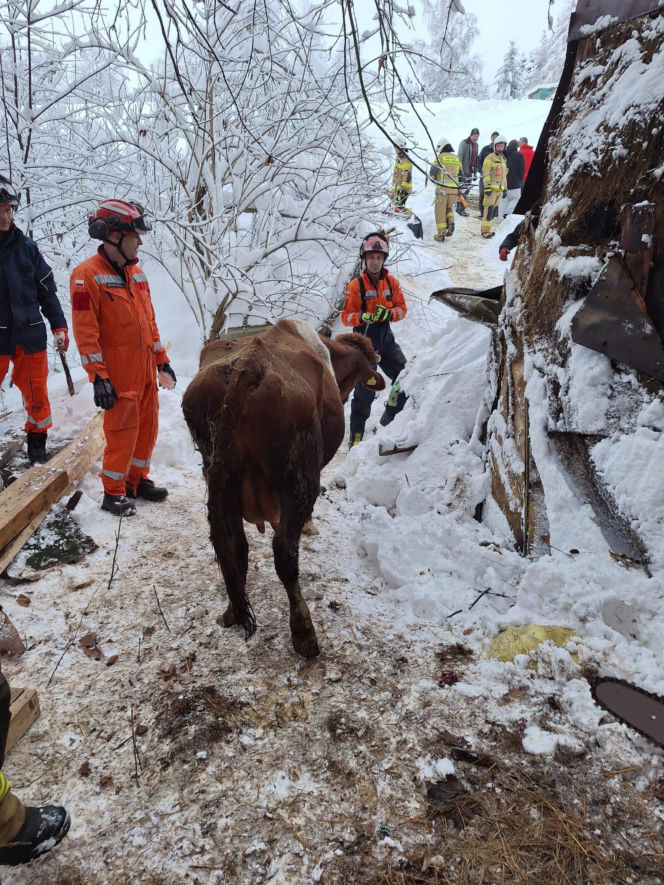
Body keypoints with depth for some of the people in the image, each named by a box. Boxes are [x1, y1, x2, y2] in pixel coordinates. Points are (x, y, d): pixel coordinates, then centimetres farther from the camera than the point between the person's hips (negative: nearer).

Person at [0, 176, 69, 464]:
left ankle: (37, 446, 25)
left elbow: (47, 289, 10)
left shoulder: (25, 246, 5)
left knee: (37, 395, 9)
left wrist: (58, 326, 5)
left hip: (30, 335, 3)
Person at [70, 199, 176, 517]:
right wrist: (98, 378, -18)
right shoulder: (87, 275, -12)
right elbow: (86, 332, -15)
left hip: (145, 370, 7)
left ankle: (137, 480, 29)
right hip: (118, 374, -7)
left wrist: (161, 361, 17)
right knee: (122, 430, -2)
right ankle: (113, 492, 13)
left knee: (147, 425, 13)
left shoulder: (136, 273, 12)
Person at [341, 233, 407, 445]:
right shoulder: (355, 286, -10)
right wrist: (363, 317, -29)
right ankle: (357, 433, 9)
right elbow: (346, 317, -9)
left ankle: (389, 419, 26)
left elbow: (402, 308, 5)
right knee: (365, 390, -5)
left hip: (386, 338, 5)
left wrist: (389, 313, -16)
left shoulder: (392, 282, 3)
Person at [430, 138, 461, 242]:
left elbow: (433, 172, -8)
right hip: (454, 188, 4)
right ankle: (451, 222, -5)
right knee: (449, 208, 22)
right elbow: (460, 174, 15)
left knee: (440, 211, 4)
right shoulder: (456, 158, 12)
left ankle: (441, 234, 4)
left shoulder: (440, 157, -3)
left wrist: (433, 177, 13)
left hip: (442, 188, -4)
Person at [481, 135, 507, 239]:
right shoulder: (490, 158, -4)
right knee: (489, 209, -11)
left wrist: (505, 188, 24)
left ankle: (486, 227, 15)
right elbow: (486, 173, -12)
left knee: (494, 210, 8)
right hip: (491, 188, -8)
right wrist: (487, 187, -19)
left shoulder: (503, 159, 20)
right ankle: (485, 230, -8)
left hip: (499, 189, 8)